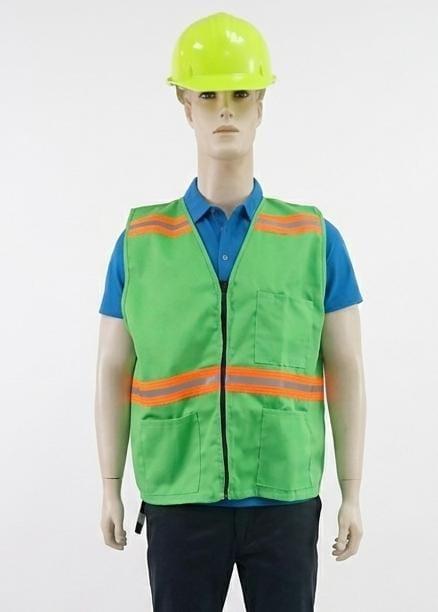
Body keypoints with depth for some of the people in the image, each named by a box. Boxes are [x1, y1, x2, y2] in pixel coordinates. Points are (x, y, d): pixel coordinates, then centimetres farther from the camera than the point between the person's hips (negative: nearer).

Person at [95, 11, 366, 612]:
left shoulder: (317, 238, -1)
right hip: (180, 502, 0)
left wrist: (352, 494, 0)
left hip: (284, 501, 0)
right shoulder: (139, 241, 1)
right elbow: (114, 373, 5)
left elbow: (345, 373, 1)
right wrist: (110, 490, 5)